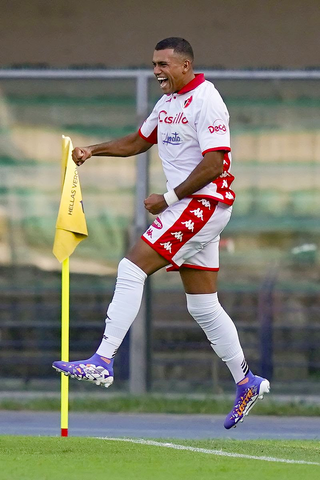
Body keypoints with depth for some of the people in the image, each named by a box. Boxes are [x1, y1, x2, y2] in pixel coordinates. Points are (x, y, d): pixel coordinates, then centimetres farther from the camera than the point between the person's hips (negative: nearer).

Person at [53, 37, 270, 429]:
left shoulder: (206, 102, -13)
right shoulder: (167, 102, 16)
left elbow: (213, 165, -19)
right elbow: (138, 141, 29)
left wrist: (168, 198, -15)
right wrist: (92, 150, 15)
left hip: (204, 204, -10)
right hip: (185, 209, 10)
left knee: (131, 268, -16)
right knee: (202, 306, 10)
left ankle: (103, 361, -19)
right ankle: (246, 383, 17)